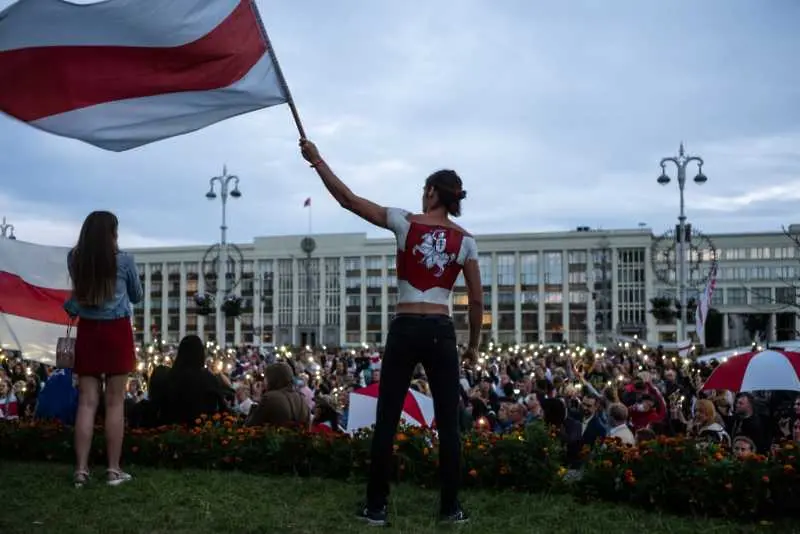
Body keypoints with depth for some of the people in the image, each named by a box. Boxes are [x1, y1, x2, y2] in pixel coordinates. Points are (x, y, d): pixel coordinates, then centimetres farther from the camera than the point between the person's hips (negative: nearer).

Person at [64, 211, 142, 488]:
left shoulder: (74, 259, 1)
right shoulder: (123, 260, -6)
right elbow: (136, 296, 9)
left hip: (87, 331, 3)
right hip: (116, 331, -3)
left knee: (87, 401, 4)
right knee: (115, 402, 2)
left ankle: (81, 469, 3)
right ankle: (114, 469, 5)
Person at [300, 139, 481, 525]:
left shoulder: (405, 223, -2)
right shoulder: (465, 240, 2)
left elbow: (347, 199, 0)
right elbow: (477, 299, 2)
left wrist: (316, 159, 10)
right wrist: (474, 343, 15)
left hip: (405, 329, -1)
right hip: (441, 332, 1)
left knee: (387, 420, 5)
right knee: (448, 423, 7)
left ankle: (376, 506, 9)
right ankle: (450, 508, 10)